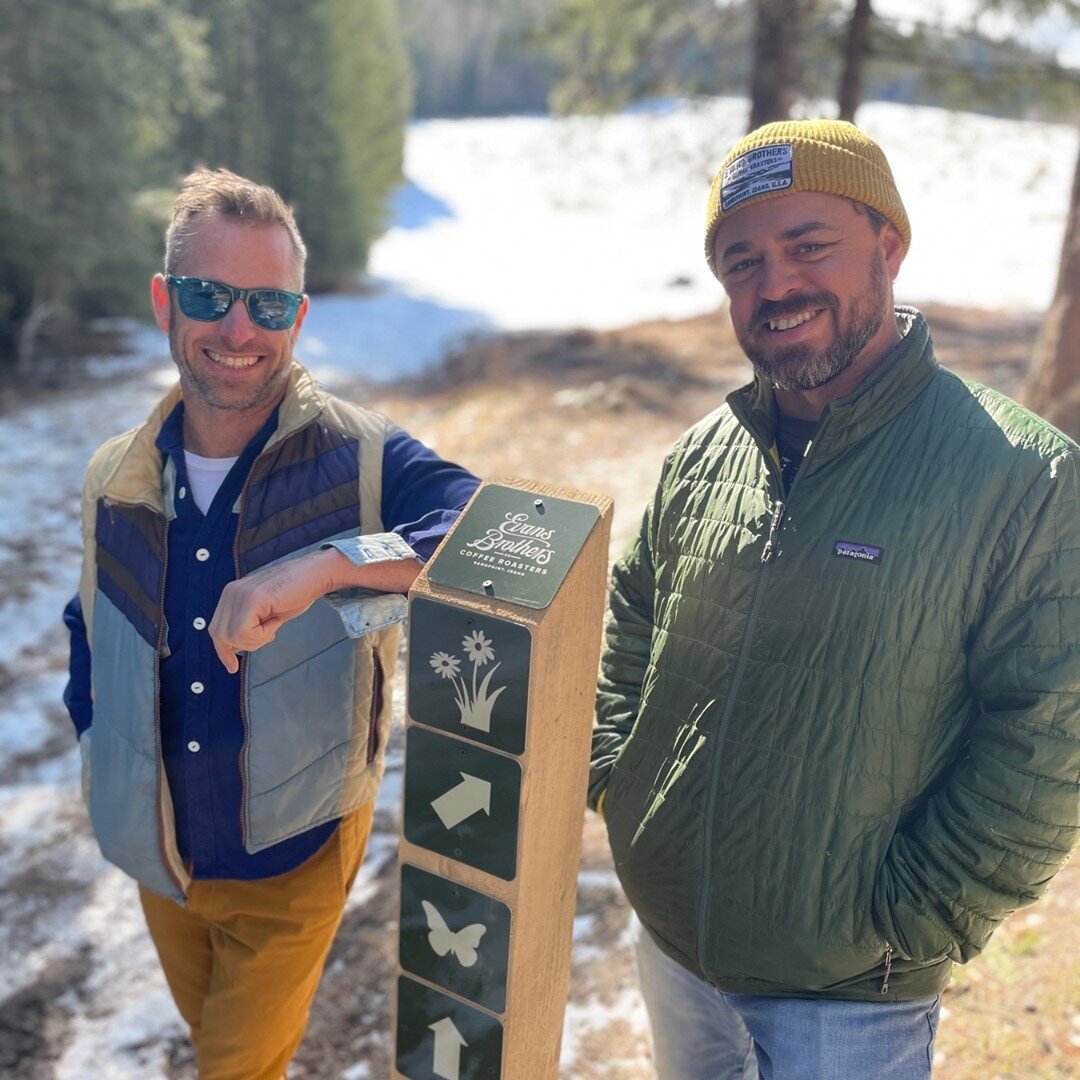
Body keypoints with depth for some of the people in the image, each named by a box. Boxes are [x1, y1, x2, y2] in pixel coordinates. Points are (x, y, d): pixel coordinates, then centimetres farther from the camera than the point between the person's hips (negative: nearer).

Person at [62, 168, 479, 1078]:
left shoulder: (363, 461, -21)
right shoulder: (114, 479, -7)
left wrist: (330, 564, -48)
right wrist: (103, 763, 7)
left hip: (294, 861, -4)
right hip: (158, 858, 5)